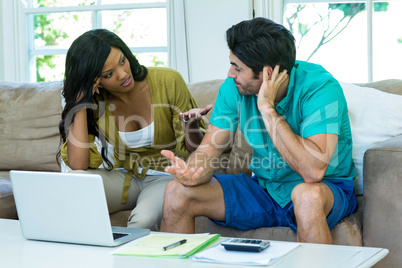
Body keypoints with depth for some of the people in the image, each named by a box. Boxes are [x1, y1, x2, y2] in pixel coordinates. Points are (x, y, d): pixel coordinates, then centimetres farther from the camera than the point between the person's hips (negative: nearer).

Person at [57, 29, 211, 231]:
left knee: (143, 220, -35)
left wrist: (190, 125, -30)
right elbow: (78, 165, -22)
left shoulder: (168, 81, -14)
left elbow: (190, 149, -6)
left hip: (166, 176, -2)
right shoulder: (95, 101, -9)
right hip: (123, 178, 2)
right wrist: (81, 103, -21)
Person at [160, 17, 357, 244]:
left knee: (307, 194, -41)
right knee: (177, 192, -10)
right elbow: (208, 151, -6)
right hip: (264, 189, 5)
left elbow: (313, 170, -36)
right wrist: (192, 173, -30)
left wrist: (267, 108, -32)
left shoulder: (320, 87, -24)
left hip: (327, 189, -5)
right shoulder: (234, 88, -7)